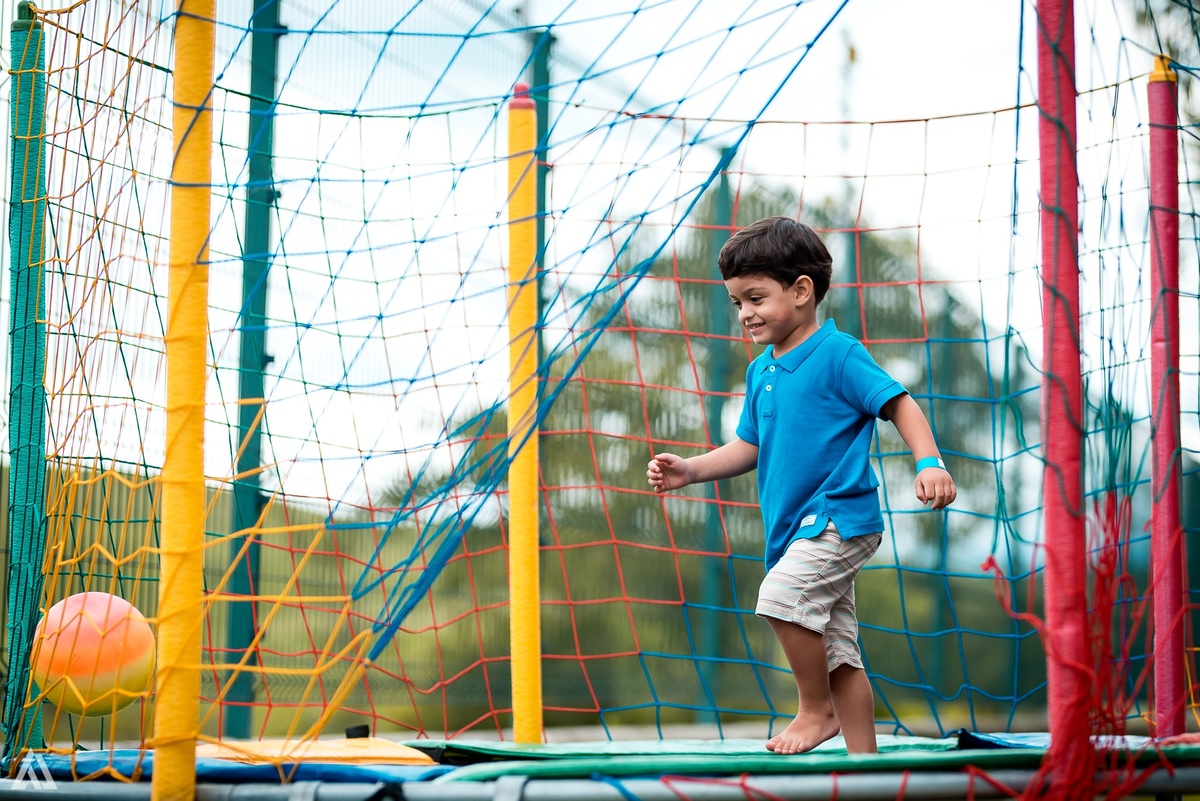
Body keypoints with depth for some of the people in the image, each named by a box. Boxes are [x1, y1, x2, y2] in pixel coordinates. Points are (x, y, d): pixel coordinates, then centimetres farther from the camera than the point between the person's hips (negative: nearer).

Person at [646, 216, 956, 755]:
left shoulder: (838, 354, -8)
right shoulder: (760, 372, 14)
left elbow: (898, 404, -10)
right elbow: (749, 447, 20)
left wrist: (929, 463, -24)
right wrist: (690, 470, 8)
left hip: (840, 516, -8)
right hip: (797, 528, 8)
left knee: (782, 593, -26)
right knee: (836, 651, 8)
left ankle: (816, 708, -7)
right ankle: (864, 759, 13)